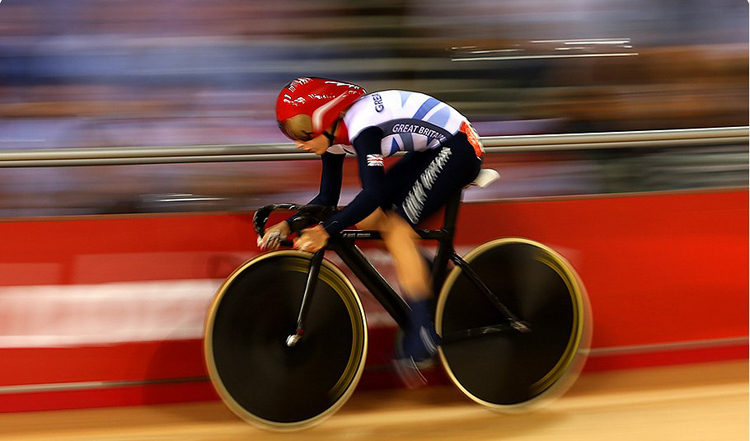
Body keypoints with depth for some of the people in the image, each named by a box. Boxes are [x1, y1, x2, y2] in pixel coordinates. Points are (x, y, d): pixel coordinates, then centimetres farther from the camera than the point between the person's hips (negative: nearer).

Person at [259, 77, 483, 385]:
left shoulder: (360, 125, -28)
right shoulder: (334, 134, 0)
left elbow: (374, 192, -35)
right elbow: (327, 198, 7)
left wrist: (325, 230, -36)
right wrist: (287, 225, -6)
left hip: (458, 148, -9)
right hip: (431, 150, 9)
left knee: (396, 225, -19)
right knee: (365, 219, -2)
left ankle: (423, 332, -16)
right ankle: (431, 276, 12)